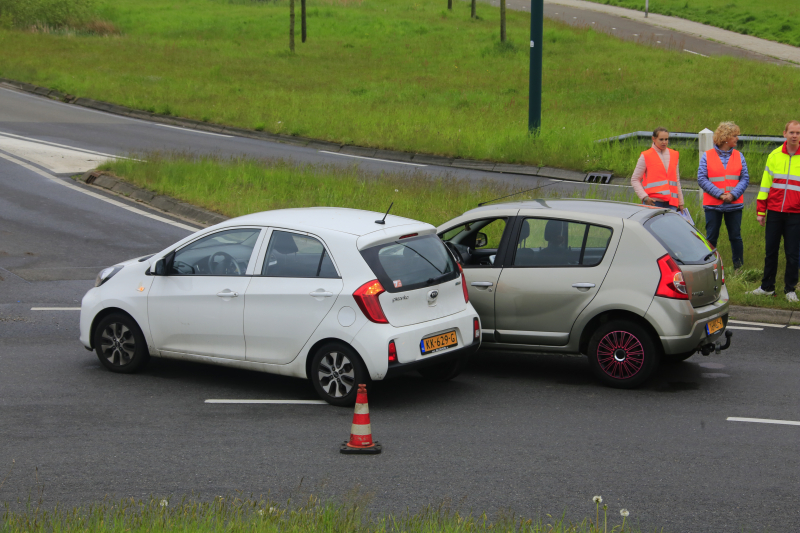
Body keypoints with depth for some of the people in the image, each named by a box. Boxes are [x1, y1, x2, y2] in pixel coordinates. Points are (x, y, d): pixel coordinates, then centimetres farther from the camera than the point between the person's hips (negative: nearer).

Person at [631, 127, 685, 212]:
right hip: (654, 202, -4)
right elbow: (634, 180, 3)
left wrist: (680, 202, 20)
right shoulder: (646, 156, 3)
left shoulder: (674, 155, 17)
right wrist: (644, 197, -11)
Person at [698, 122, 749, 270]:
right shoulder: (707, 156, -1)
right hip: (713, 204, -2)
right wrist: (719, 194, -15)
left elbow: (745, 178, 2)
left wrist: (733, 194, -14)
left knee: (735, 237, 3)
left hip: (734, 204, 2)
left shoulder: (738, 156, 7)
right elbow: (702, 179, -6)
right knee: (711, 237, 3)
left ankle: (738, 268, 12)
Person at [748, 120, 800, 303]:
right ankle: (767, 287, 17)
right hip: (774, 212, 2)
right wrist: (761, 210, 8)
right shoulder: (774, 156, 6)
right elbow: (766, 183, 10)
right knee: (771, 250, 7)